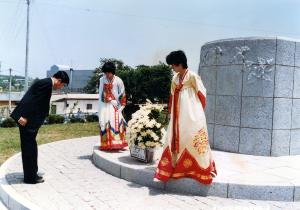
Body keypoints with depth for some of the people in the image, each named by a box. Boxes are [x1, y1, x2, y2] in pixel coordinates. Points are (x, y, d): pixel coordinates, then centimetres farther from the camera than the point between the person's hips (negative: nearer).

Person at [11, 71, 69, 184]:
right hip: (26, 120, -10)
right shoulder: (47, 83, -15)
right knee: (29, 147, -2)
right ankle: (30, 177, 8)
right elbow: (34, 100, -21)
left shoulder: (46, 82, 16)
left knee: (29, 147, 15)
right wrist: (25, 117, -22)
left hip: (28, 119, 10)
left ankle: (31, 174, 26)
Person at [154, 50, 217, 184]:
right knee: (175, 138, 6)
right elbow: (172, 96, 14)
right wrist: (171, 112, 10)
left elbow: (202, 93, -4)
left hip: (191, 113, -6)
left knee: (193, 139, -3)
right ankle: (174, 166, 15)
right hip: (178, 114, 6)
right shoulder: (175, 78, 11)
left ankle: (202, 167, 9)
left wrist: (200, 110, 3)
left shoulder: (192, 76, -8)